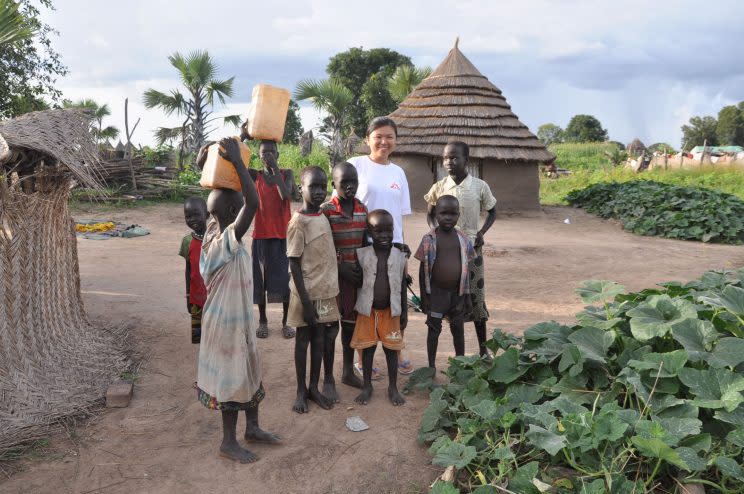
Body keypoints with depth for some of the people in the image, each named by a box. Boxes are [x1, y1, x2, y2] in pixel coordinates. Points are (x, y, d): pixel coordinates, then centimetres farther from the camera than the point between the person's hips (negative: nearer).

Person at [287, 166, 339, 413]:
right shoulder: (298, 222, -15)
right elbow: (294, 264, -15)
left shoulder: (323, 217, 6)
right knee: (303, 340, 8)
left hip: (326, 291, 6)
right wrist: (305, 301, -17)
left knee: (319, 339, 14)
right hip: (308, 293, -6)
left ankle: (314, 388, 27)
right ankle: (301, 391, 22)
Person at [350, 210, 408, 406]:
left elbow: (402, 285, 3)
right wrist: (355, 308, -2)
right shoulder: (362, 254, -7)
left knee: (391, 349, 10)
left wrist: (404, 312, 4)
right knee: (368, 348, 11)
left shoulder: (400, 255, -4)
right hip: (367, 311, 0)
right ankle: (367, 386, 28)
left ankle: (393, 387, 26)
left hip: (391, 311, 1)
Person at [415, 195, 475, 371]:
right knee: (434, 328, 6)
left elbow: (466, 269, 5)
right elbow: (423, 270, -4)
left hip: (457, 292, 2)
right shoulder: (429, 239, -8)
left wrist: (467, 295, 6)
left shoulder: (463, 239, -1)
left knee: (458, 328, 14)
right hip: (436, 292, -2)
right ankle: (431, 366, 18)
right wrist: (424, 296, -5)